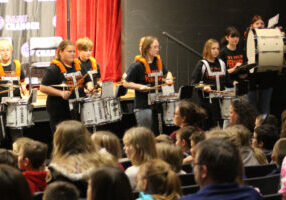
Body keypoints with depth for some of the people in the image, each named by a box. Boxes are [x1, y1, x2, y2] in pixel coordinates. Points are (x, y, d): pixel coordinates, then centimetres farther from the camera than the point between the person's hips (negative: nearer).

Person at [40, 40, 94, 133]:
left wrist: (89, 86, 0)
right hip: (60, 112, -6)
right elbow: (43, 88, -14)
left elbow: (88, 80, 23)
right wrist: (61, 93, -23)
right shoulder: (54, 69, -10)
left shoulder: (78, 66, 12)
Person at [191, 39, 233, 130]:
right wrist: (203, 87, -24)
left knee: (220, 124, 2)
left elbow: (227, 81, 20)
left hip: (221, 99, 5)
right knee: (208, 126, -2)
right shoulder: (202, 64, -3)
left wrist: (233, 84, 2)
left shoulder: (221, 63, 13)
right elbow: (194, 83, -8)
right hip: (207, 101, -5)